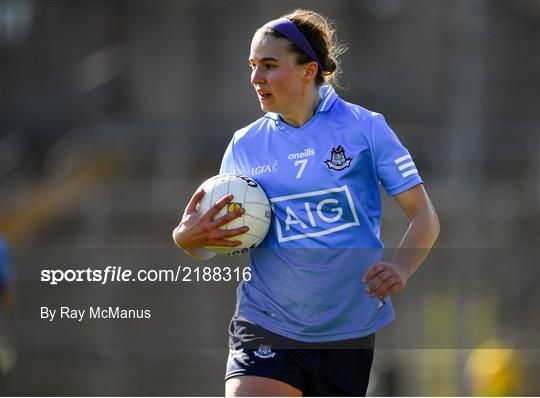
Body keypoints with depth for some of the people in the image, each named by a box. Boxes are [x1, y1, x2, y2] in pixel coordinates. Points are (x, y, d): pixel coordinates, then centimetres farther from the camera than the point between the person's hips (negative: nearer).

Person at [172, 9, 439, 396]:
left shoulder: (365, 127, -3)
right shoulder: (244, 145, 4)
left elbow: (424, 216, -2)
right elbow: (216, 249, 11)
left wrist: (400, 269, -21)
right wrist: (188, 238, -13)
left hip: (350, 332, 0)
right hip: (265, 328, 0)